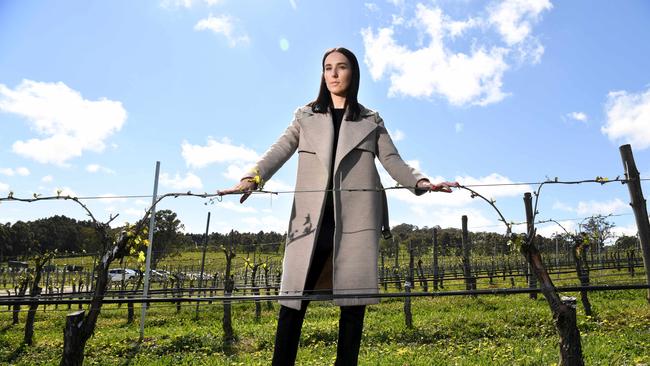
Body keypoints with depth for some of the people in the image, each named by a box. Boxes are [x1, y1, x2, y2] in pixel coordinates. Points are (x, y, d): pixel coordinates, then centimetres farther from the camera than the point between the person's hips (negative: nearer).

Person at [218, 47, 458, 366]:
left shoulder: (371, 120, 17)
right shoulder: (306, 116, 18)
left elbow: (393, 162, 9)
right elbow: (280, 151, 4)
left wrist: (420, 183, -11)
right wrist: (253, 177, -16)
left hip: (357, 216, 0)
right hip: (312, 215, 0)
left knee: (353, 297, 2)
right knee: (294, 295, -5)